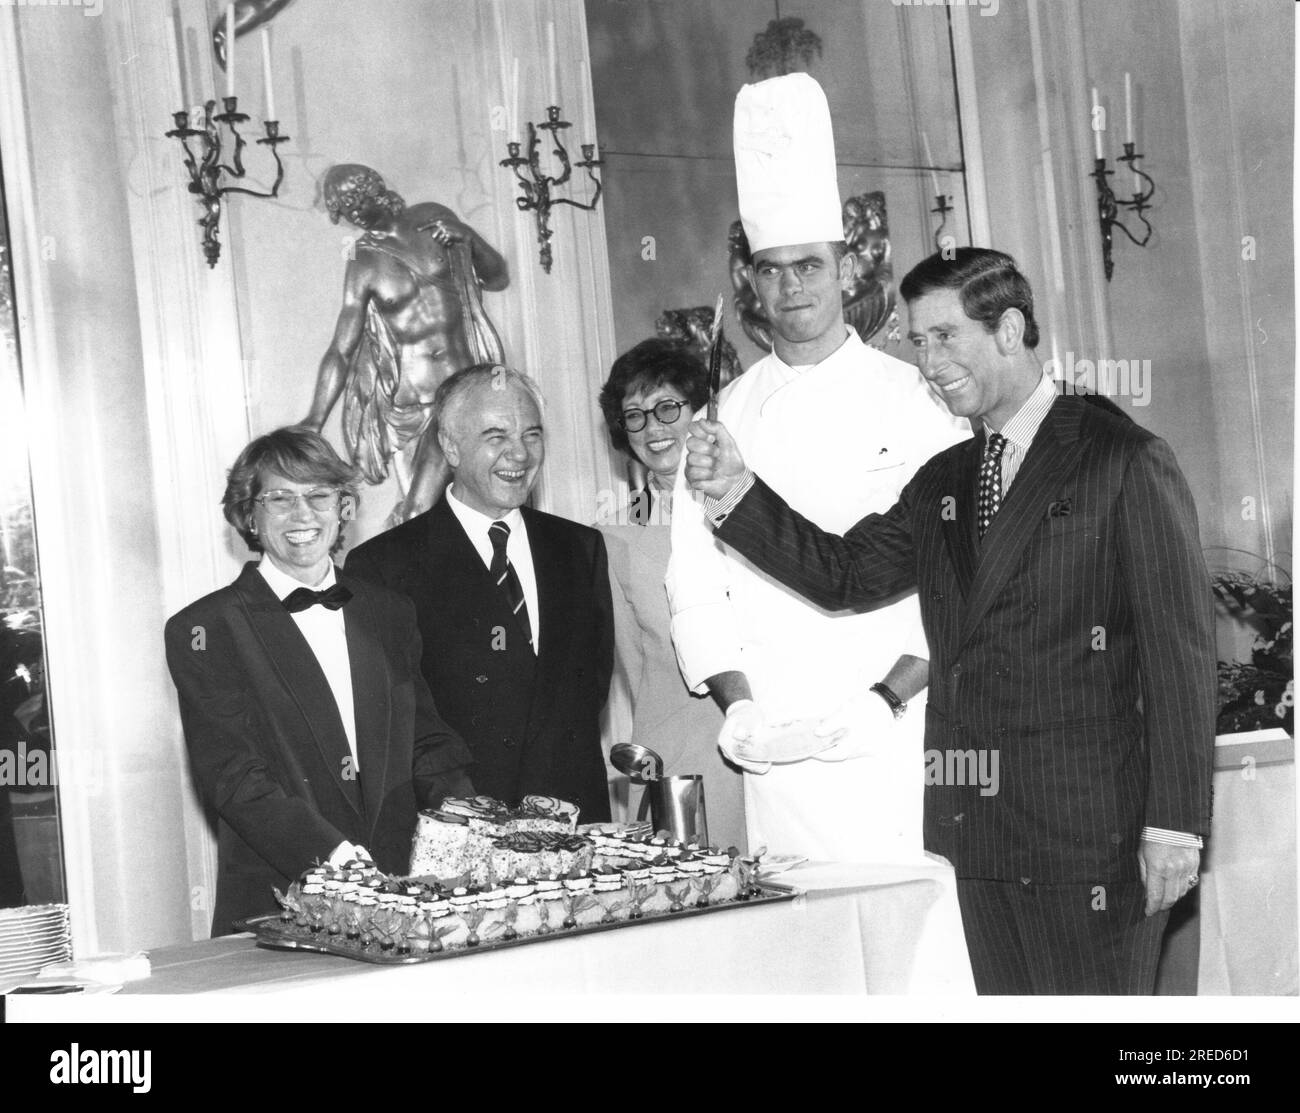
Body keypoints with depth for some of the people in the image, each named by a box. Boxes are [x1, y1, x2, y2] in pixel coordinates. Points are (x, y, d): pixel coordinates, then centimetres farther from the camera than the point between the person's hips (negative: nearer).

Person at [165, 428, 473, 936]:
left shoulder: (390, 614, 17)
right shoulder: (204, 629, 1)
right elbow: (231, 775, -8)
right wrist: (333, 854, -21)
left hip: (401, 894, 4)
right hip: (274, 907, -4)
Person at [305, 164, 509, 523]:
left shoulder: (435, 219, 8)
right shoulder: (364, 262, 5)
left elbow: (499, 279, 17)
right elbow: (340, 350, 6)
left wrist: (468, 238, -2)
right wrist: (314, 423, -2)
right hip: (412, 407, 0)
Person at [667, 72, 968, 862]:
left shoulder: (916, 400, 1)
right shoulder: (726, 420, 9)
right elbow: (697, 583, 10)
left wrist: (889, 698, -10)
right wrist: (740, 706, -3)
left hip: (898, 734, -2)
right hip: (776, 752, 2)